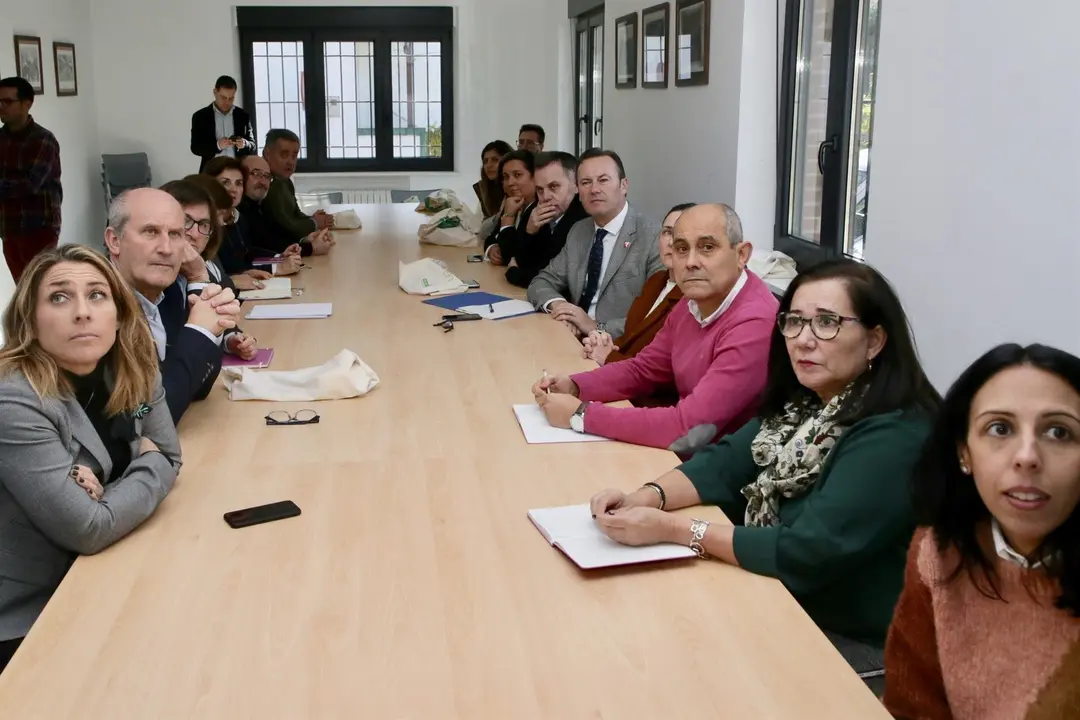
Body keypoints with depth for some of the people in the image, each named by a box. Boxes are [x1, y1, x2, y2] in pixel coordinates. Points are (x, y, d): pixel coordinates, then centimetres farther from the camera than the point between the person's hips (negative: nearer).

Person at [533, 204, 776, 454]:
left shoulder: (755, 324, -28)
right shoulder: (694, 301, 0)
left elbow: (690, 430, -31)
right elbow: (642, 369, 11)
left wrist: (581, 414, -25)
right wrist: (573, 386, -7)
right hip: (685, 458, 7)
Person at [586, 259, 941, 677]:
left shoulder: (893, 438, -26)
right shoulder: (804, 404, 1)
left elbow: (805, 554, -29)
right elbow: (723, 465, -1)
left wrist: (671, 529, -27)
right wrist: (646, 498, -19)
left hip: (849, 644, -7)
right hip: (779, 604, 7)